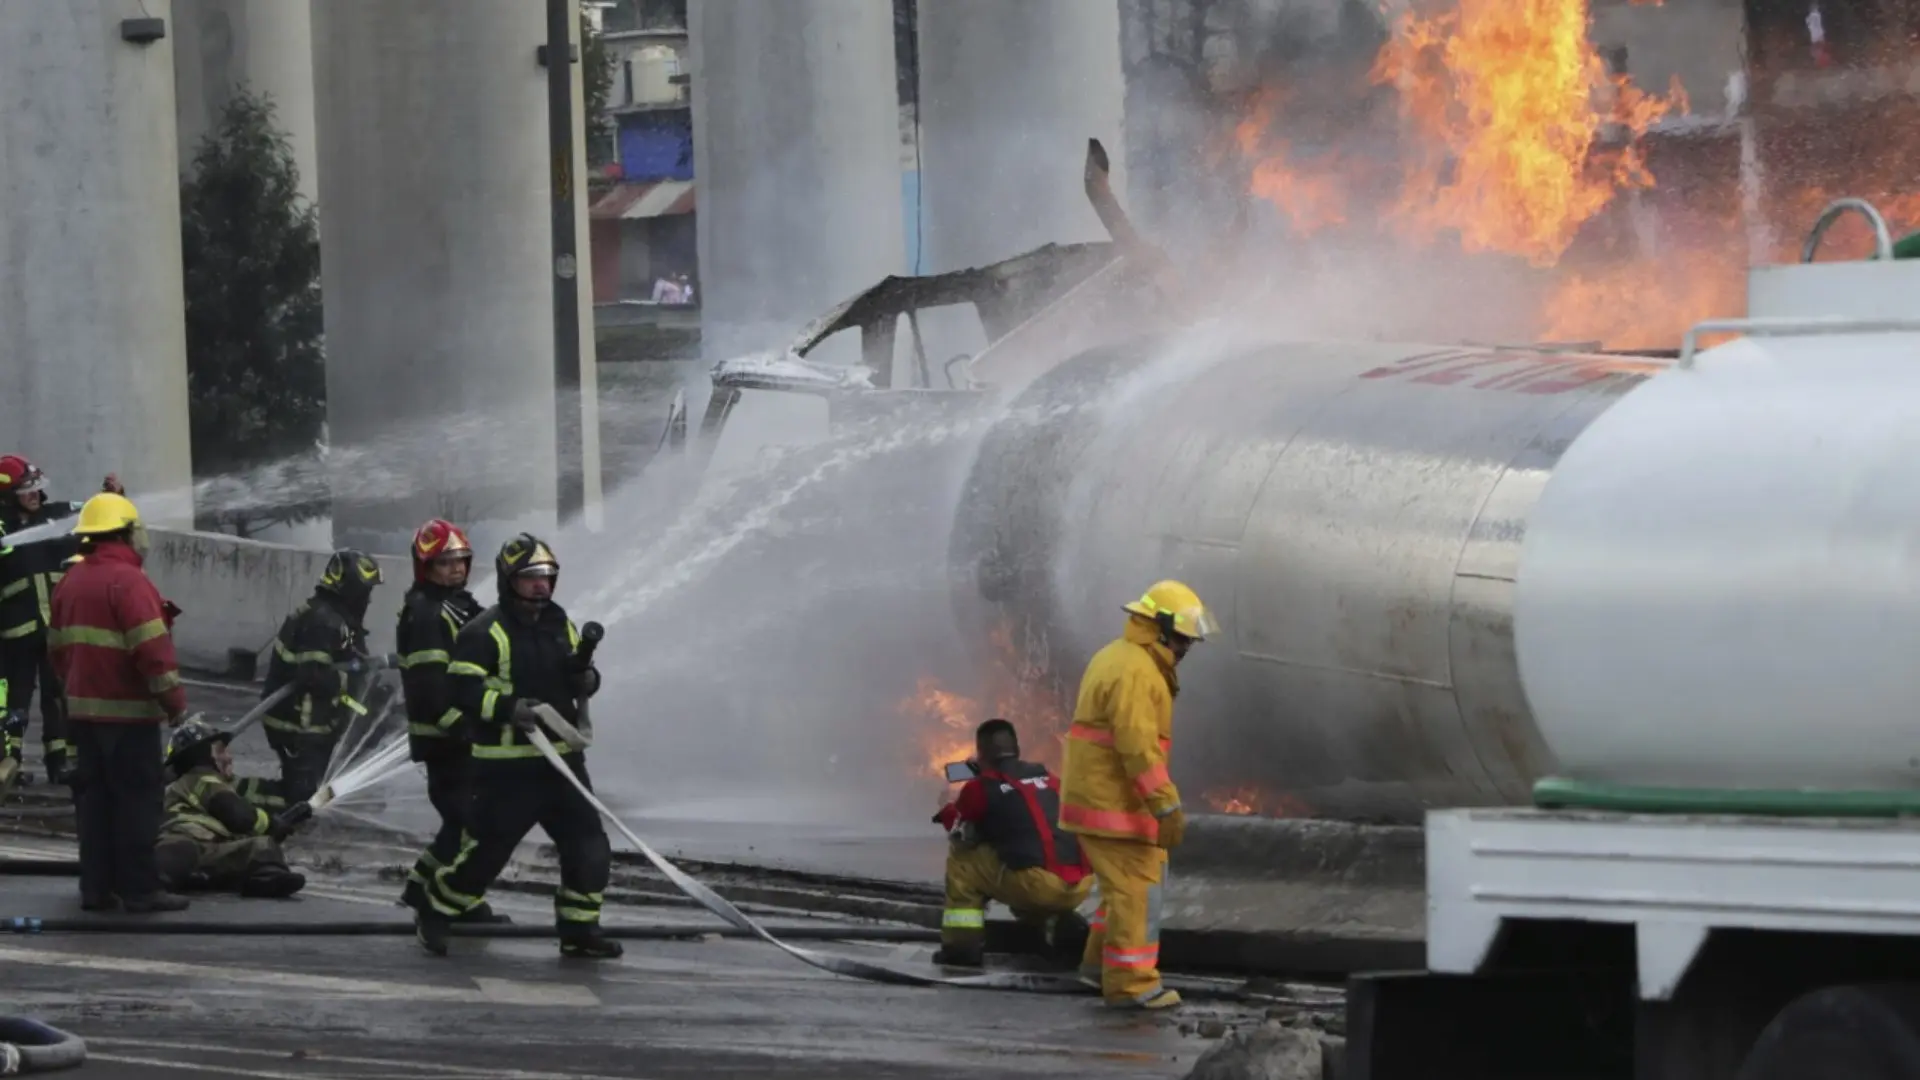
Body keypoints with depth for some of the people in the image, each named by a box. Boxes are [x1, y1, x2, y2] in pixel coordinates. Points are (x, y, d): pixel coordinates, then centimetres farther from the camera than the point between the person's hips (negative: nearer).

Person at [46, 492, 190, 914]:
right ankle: (139, 890, -6)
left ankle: (96, 887, 11)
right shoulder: (127, 581, -16)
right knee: (137, 798, -4)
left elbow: (58, 645, 17)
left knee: (95, 796, 11)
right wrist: (174, 700, -14)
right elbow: (151, 649, -21)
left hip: (83, 708, 8)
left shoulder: (71, 581, 11)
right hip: (128, 710, -8)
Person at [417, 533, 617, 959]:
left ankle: (579, 931, 13)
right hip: (507, 765, -6)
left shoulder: (561, 626, 12)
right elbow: (463, 689, -17)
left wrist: (585, 679, -1)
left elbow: (581, 678, 23)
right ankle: (435, 915, 16)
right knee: (487, 848, -3)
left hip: (562, 759, 6)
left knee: (587, 845, 2)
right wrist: (508, 707, -30)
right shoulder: (485, 632, -11)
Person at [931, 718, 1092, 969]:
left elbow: (961, 837, 18)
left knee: (962, 859, 14)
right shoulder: (1050, 780, 21)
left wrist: (949, 813, 38)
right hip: (1080, 887, 6)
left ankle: (962, 946, 10)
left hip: (1036, 886, -6)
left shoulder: (981, 787, 6)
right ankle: (1055, 919, 14)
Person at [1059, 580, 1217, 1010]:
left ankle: (1101, 960, 24)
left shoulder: (1116, 659, 15)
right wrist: (1168, 808, -24)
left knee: (1145, 874, 20)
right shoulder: (1136, 673, -19)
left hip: (1097, 794, 10)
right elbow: (1139, 747, -25)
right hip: (1113, 802, -10)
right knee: (1136, 888, -5)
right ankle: (1130, 982, -2)